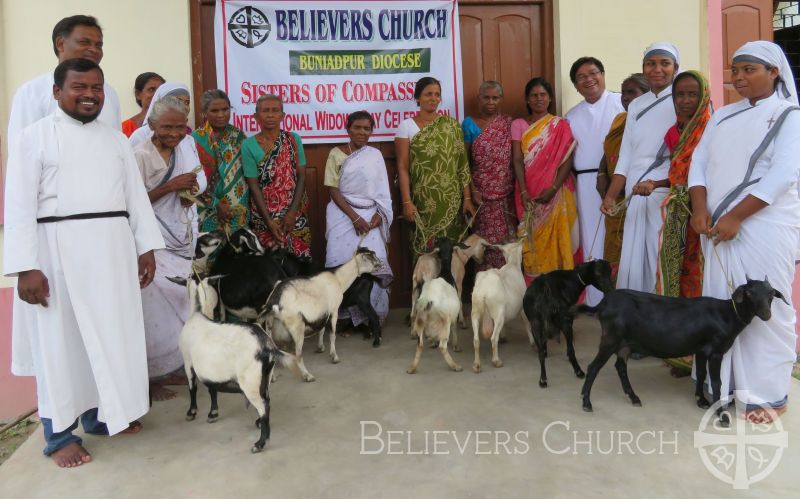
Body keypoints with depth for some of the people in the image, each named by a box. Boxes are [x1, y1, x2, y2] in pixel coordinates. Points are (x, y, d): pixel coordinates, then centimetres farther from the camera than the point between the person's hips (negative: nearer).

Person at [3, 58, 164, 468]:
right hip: (58, 247, -5)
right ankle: (60, 433, 16)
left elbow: (135, 195, 12)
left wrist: (146, 247, 6)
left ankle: (101, 414, 29)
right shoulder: (35, 136, -2)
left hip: (112, 247, 5)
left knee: (111, 334, 12)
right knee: (61, 340, 3)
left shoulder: (116, 138, 13)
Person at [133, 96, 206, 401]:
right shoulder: (140, 155, -13)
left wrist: (192, 189, -3)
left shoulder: (187, 144, 7)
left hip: (184, 238, 6)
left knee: (177, 305, 7)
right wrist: (171, 186, -19)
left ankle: (166, 370, 20)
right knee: (156, 311, -7)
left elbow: (200, 178, 19)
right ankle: (150, 378, 5)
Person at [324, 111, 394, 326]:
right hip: (343, 215, -1)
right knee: (343, 263, -11)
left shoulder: (375, 155, 9)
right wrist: (354, 217, -13)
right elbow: (333, 190, -3)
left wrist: (379, 215, -9)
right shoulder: (336, 154, 3)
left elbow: (382, 190, 9)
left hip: (370, 215, 1)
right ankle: (345, 315, 2)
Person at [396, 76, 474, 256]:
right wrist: (407, 201, -11)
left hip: (451, 199, 2)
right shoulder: (406, 126, 0)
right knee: (425, 247, 3)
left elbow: (462, 164, 4)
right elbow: (402, 167, -4)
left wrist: (467, 197, -1)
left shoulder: (452, 124, 5)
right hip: (422, 200, -1)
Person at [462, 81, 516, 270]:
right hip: (482, 193, -2)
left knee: (508, 238, 3)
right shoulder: (469, 124, 2)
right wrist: (472, 190, -9)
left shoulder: (509, 123, 9)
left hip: (507, 193, 2)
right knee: (487, 239, -3)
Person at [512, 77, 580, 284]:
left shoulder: (561, 125, 4)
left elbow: (568, 160, -3)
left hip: (556, 193, -1)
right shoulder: (519, 125, 7)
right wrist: (523, 192, -13)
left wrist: (552, 189, -15)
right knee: (533, 242, 1)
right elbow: (518, 160, -1)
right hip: (529, 194, 1)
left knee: (557, 241, -2)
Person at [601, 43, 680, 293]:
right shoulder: (636, 106, 15)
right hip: (636, 198, 5)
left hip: (667, 195, -5)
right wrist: (610, 196, 5)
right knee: (633, 263, 6)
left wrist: (656, 183, -20)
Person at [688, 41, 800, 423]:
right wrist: (701, 209, -7)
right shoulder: (723, 116, 16)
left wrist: (735, 217, -17)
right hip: (718, 227, 5)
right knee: (720, 305, 7)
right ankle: (722, 382, 18)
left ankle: (769, 394, 9)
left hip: (766, 227, -5)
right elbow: (699, 162, 9)